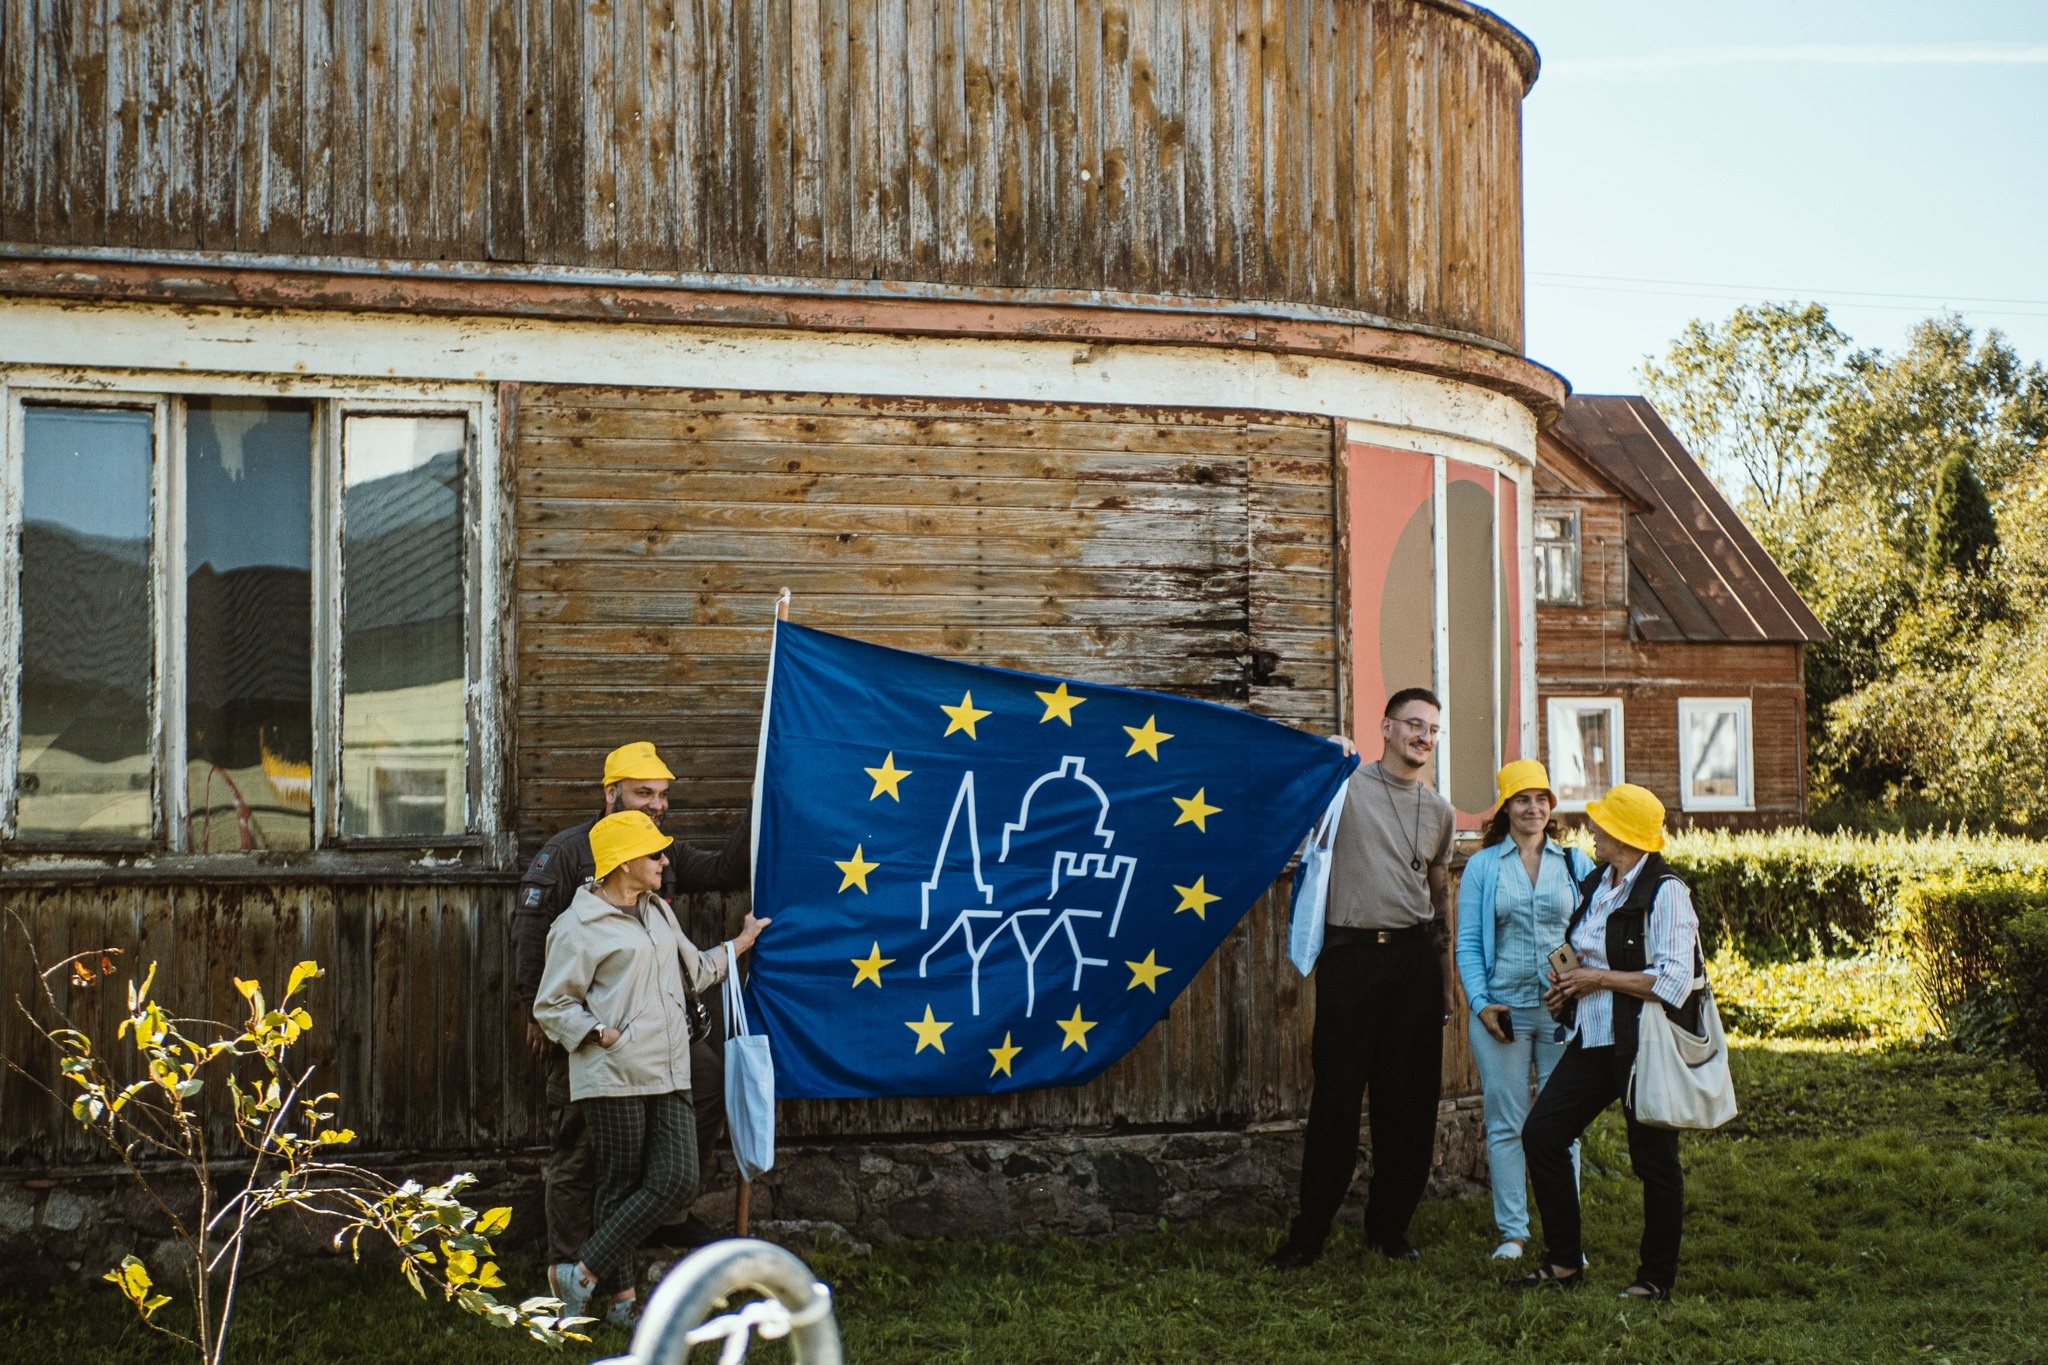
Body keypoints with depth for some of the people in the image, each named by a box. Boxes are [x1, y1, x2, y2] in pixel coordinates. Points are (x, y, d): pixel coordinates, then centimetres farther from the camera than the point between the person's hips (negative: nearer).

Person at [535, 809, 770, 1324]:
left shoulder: (658, 912, 19)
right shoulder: (579, 926, -7)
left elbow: (694, 971, 31)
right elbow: (551, 1006, -6)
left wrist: (740, 943, 32)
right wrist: (602, 1035, -15)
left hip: (669, 1074, 7)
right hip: (614, 1079, -7)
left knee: (678, 1180, -6)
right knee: (621, 1186, -1)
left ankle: (583, 1273, -1)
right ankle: (622, 1297, 10)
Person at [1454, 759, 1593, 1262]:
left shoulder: (1575, 862, 9)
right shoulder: (1482, 867, 6)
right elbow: (1468, 943, 4)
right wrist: (1480, 1003, -8)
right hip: (1502, 1010, -1)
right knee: (1506, 1124, 2)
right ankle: (1512, 1231, 11)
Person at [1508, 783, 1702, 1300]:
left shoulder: (1664, 891, -14)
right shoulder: (1594, 885, 12)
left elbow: (1674, 981, -20)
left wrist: (1601, 979, -15)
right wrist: (1568, 984, 7)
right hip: (1593, 1040, 9)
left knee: (1653, 1156, 1)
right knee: (1540, 1132, 3)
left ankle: (1657, 1277, 14)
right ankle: (1564, 1261, 12)